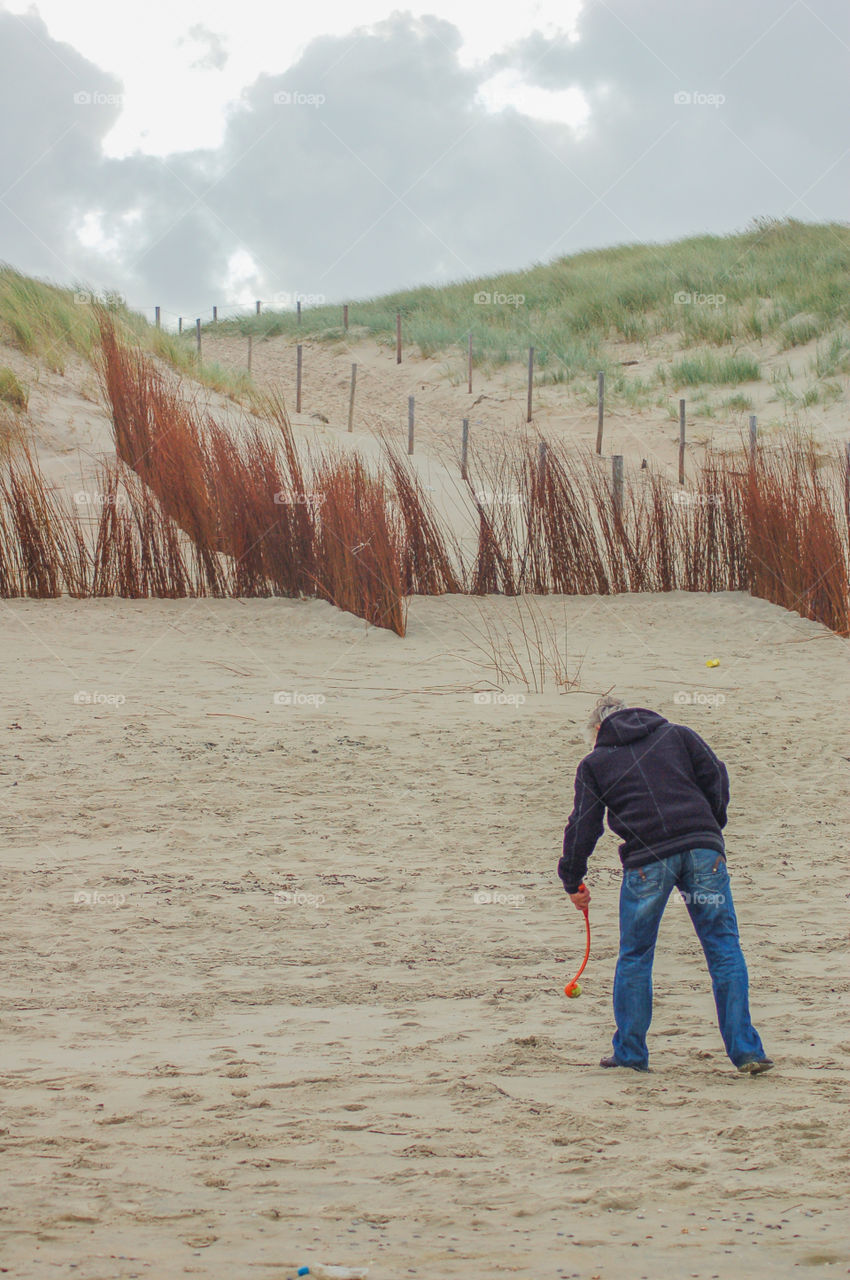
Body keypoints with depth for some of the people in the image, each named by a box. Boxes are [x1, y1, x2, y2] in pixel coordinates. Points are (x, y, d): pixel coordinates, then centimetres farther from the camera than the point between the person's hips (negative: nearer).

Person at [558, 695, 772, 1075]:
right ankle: (745, 1050, -2)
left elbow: (583, 825, 13)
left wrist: (573, 881, 24)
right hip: (703, 849, 1)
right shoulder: (677, 735, 20)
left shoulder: (594, 764, 16)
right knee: (723, 948, 4)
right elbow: (716, 778, 12)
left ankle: (630, 1052, 18)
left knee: (634, 956, 14)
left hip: (647, 860, -1)